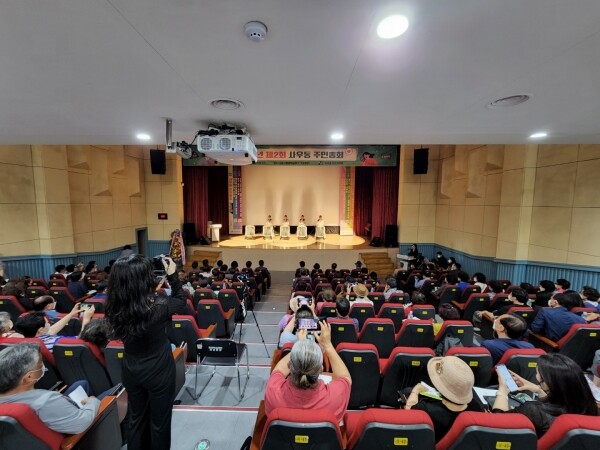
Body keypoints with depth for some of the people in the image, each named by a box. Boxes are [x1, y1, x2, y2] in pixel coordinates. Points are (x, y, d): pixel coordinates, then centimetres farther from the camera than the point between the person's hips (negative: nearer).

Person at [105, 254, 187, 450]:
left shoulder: (115, 308, -17)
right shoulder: (157, 307, -32)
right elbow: (181, 300, -11)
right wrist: (172, 275, -9)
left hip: (131, 370, 5)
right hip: (159, 371, -4)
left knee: (137, 418, 28)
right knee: (159, 421, 20)